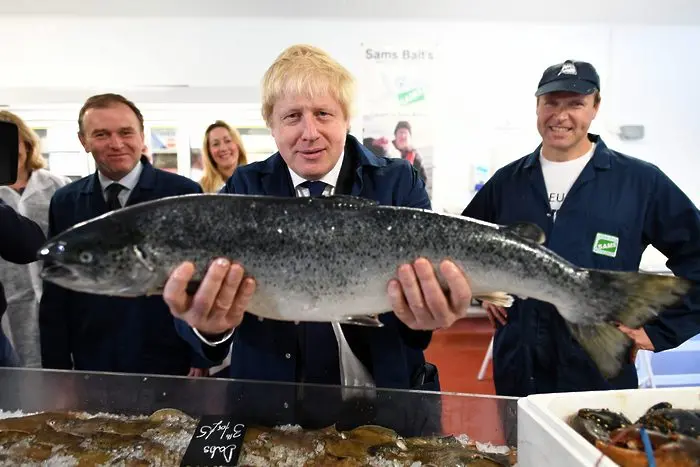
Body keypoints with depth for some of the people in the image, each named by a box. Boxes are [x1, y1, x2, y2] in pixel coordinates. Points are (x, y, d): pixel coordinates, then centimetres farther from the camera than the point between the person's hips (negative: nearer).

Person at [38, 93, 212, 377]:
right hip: (91, 368, 3)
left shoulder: (184, 193, -9)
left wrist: (201, 359, -8)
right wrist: (57, 367, 2)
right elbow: (55, 298, 6)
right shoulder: (64, 202, 2)